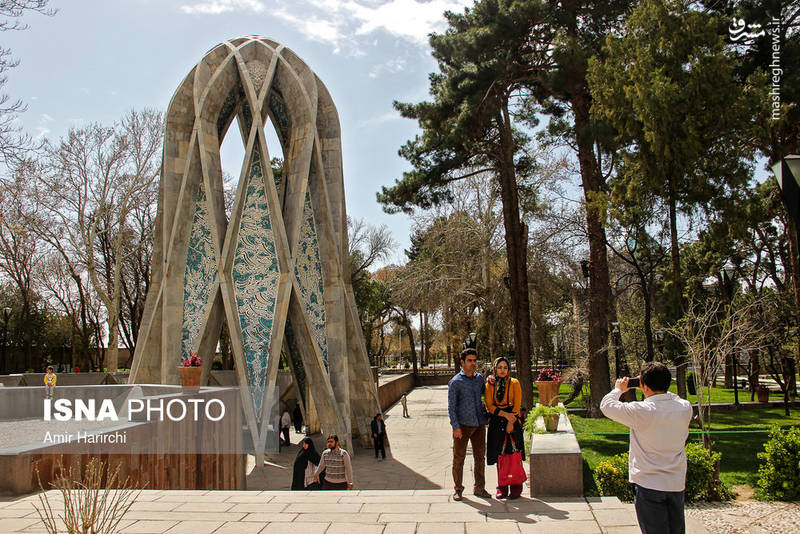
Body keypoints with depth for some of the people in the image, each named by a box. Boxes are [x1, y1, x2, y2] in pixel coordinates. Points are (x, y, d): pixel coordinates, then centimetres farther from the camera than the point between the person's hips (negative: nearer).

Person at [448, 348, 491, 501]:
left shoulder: (479, 378, 11)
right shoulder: (455, 382, -5)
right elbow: (451, 406, -6)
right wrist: (455, 427, -13)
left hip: (479, 424, 5)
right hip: (463, 425, -5)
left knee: (480, 457, 10)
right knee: (458, 458, 2)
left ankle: (479, 488, 22)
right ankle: (458, 489, 14)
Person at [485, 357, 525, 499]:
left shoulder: (514, 383, 2)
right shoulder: (490, 385, 7)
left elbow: (517, 405, -3)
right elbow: (489, 405, -1)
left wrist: (511, 422, -13)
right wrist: (504, 414, -15)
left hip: (512, 422, -2)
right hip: (496, 423, 2)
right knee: (500, 457, 5)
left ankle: (516, 489, 7)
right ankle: (502, 489, 14)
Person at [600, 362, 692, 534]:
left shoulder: (641, 411, -21)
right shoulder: (685, 408, -7)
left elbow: (607, 406, -7)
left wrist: (618, 389, 10)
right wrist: (657, 390, 18)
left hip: (649, 486, -5)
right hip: (677, 484, 5)